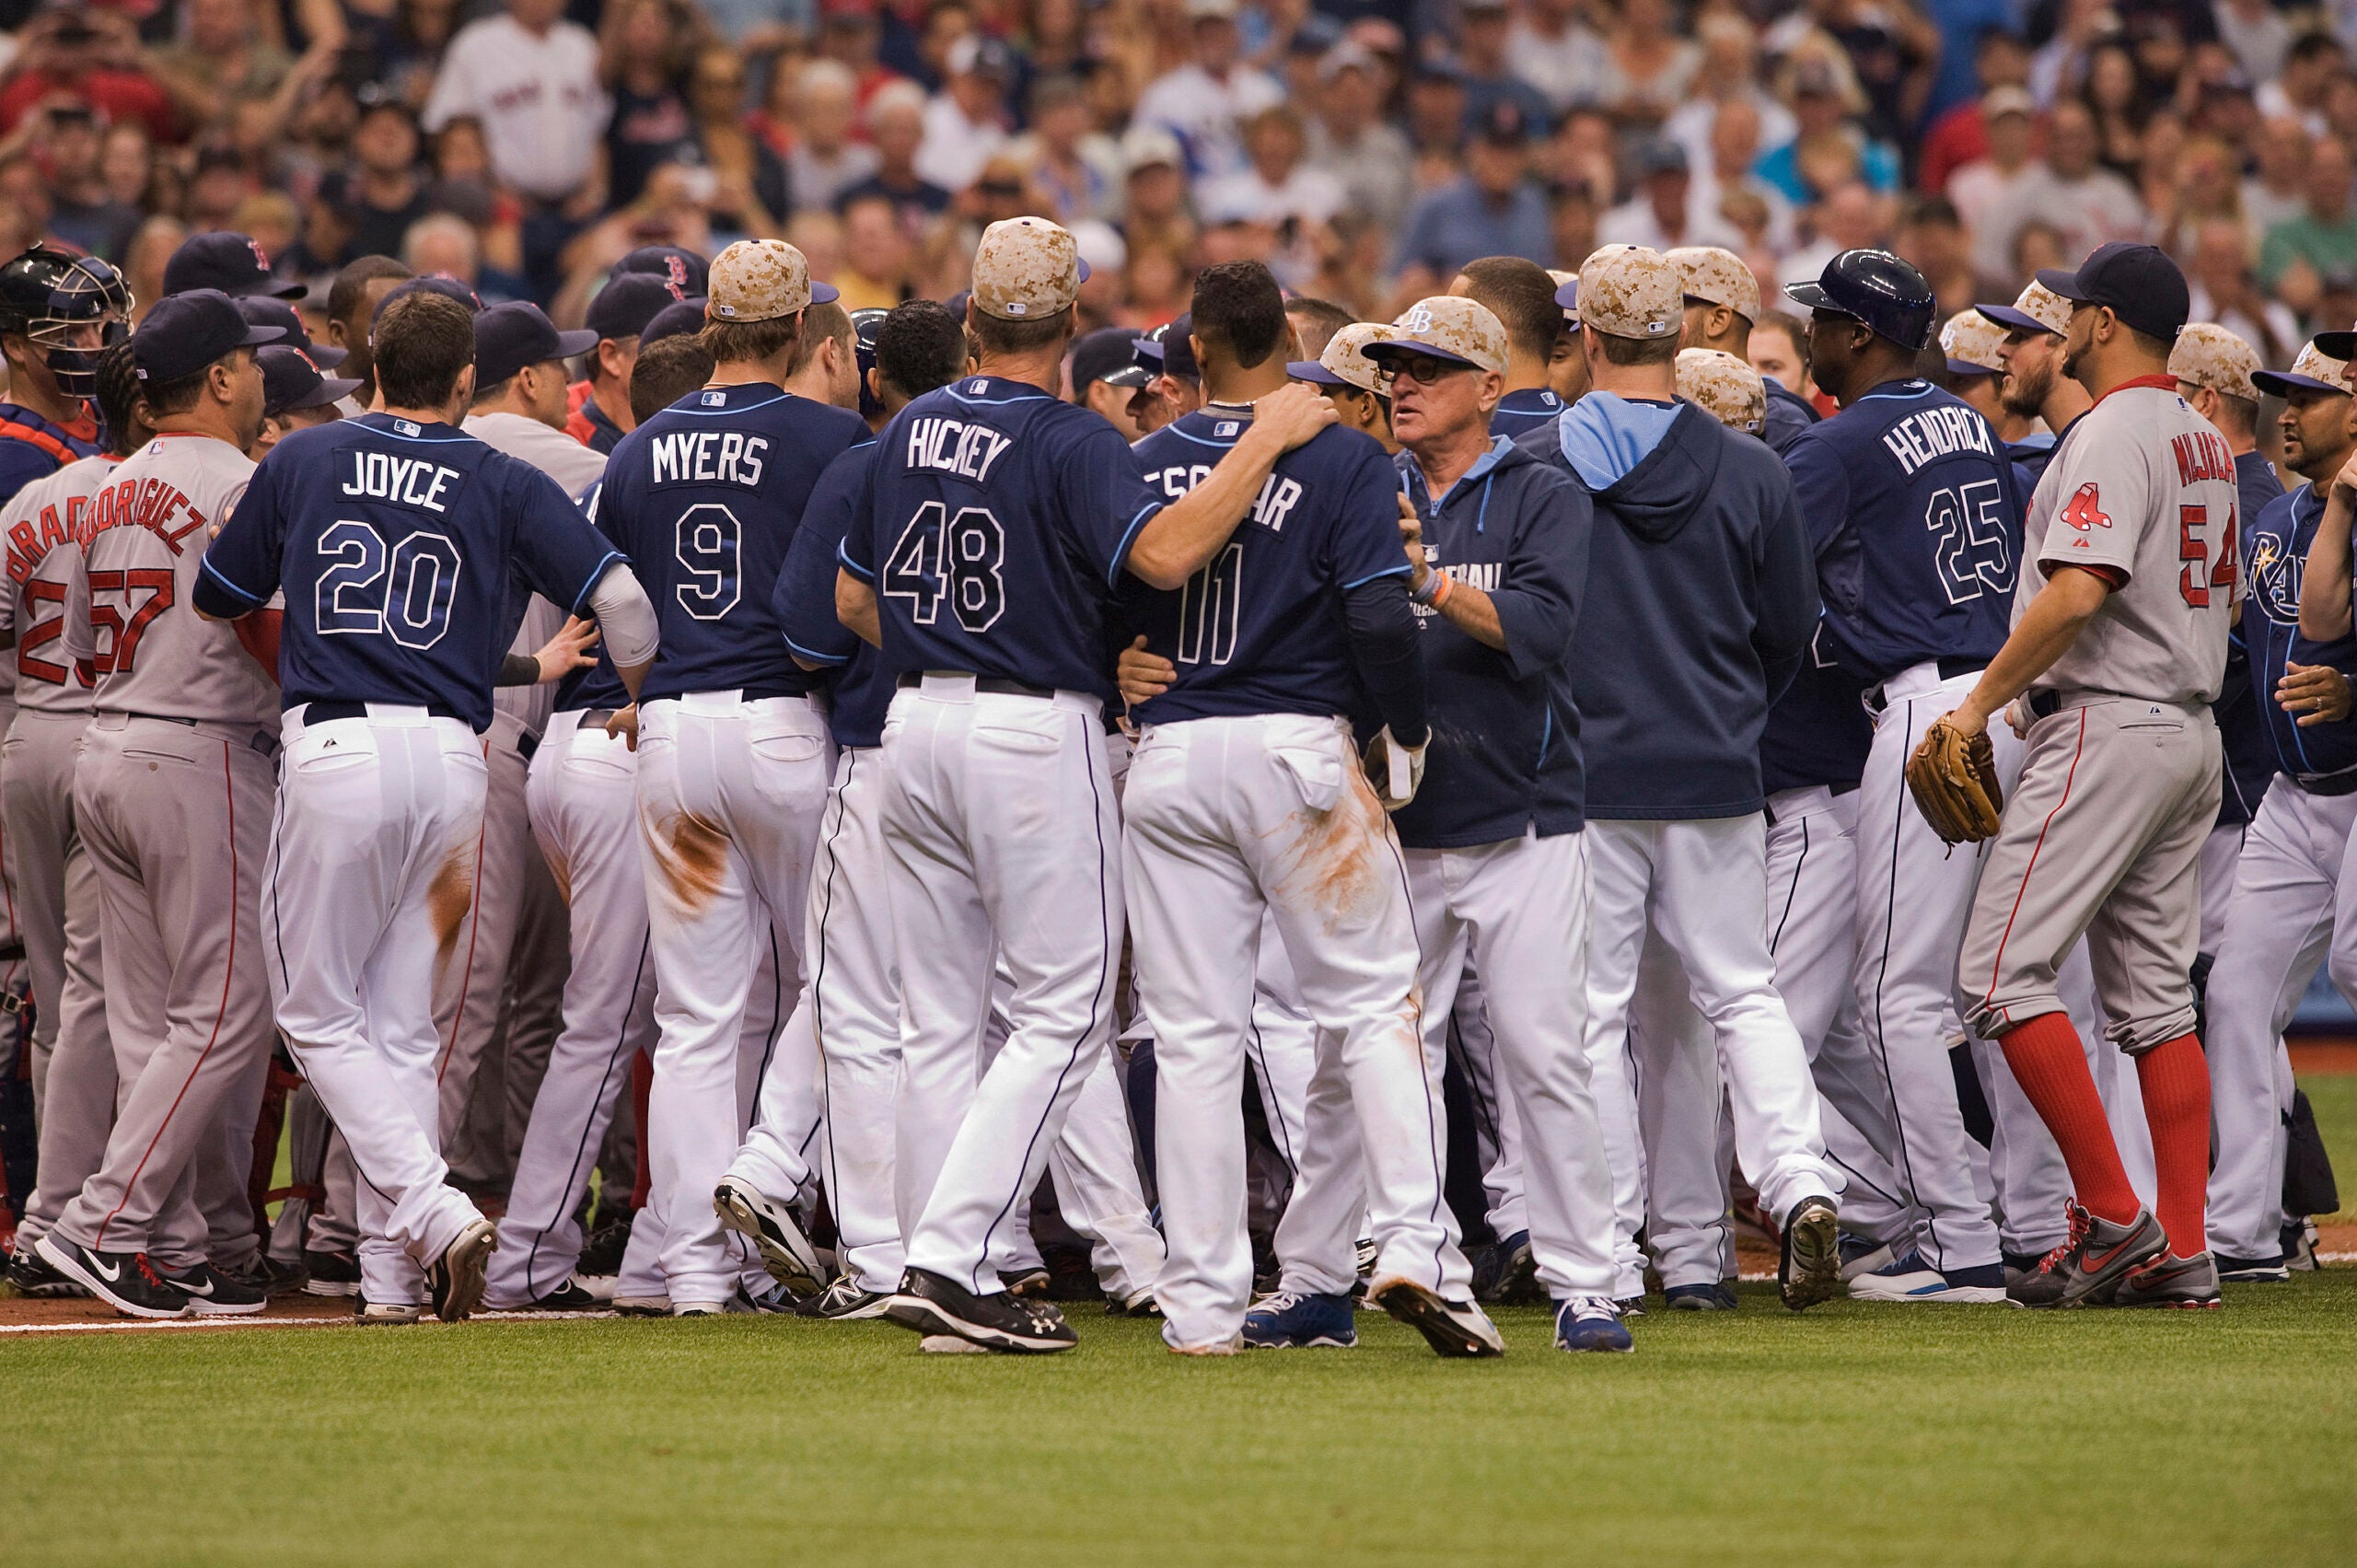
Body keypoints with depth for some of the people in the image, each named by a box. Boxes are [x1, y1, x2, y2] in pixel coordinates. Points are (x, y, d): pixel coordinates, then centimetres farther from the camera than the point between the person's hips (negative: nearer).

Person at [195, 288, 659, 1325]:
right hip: (452, 757, 2)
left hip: (335, 746, -2)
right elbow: (620, 600, -2)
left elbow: (218, 598, 18)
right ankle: (392, 1275, 8)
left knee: (317, 1011, 7)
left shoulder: (300, 461, 8)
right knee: (401, 1022, 11)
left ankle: (430, 1210, -12)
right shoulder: (506, 485, 7)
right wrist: (634, 711, 14)